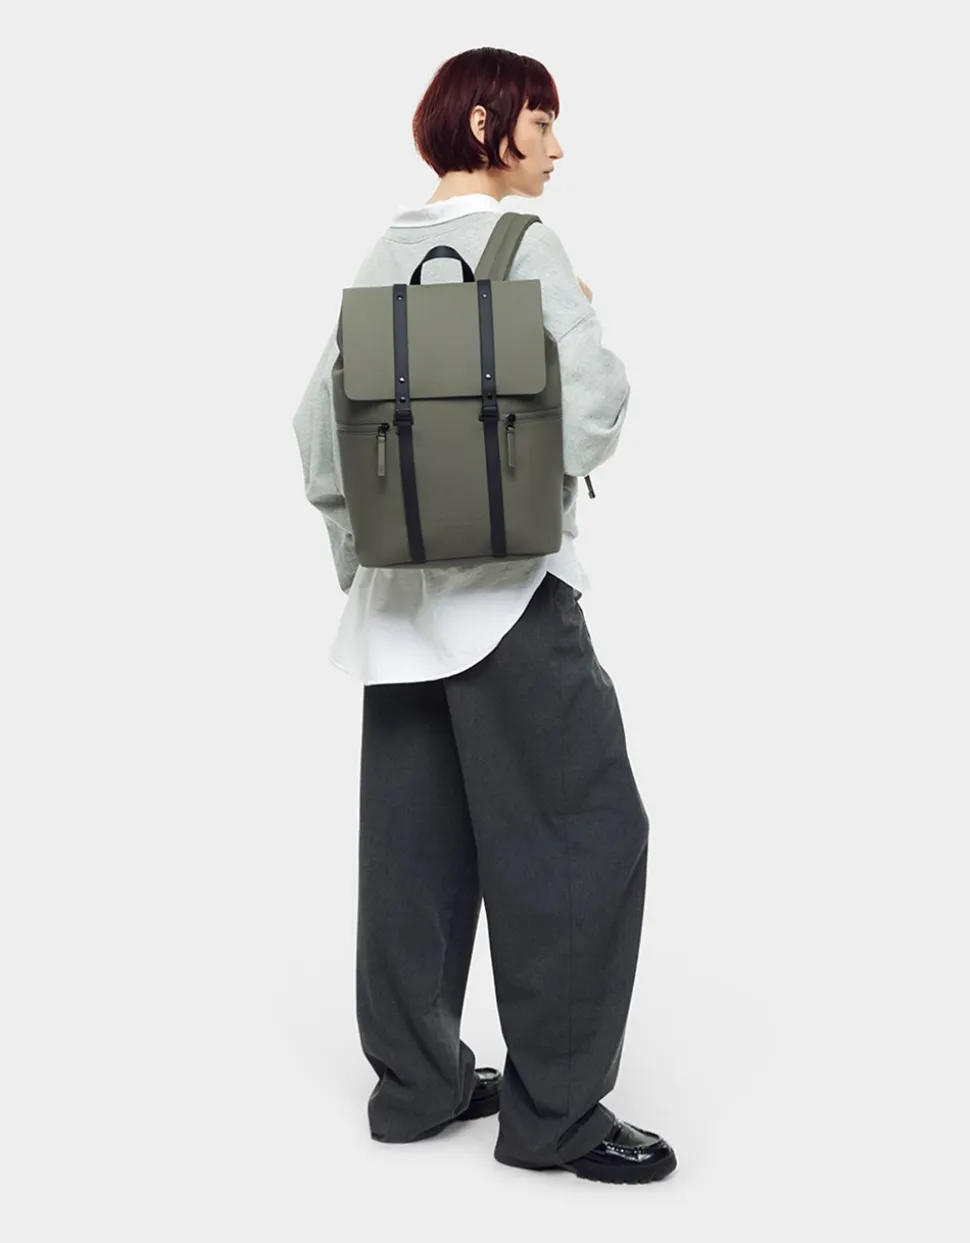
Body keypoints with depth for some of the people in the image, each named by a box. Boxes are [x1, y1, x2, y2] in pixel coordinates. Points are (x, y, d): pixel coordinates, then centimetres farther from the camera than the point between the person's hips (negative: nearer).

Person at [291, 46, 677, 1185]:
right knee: (584, 831, 0)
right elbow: (593, 396, -18)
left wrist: (355, 550, 17)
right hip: (508, 583, -7)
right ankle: (555, 1109, 4)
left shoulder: (383, 256, 12)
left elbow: (318, 418, 11)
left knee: (418, 838, 12)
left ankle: (417, 1082, 21)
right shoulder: (521, 243, -8)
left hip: (402, 590, 7)